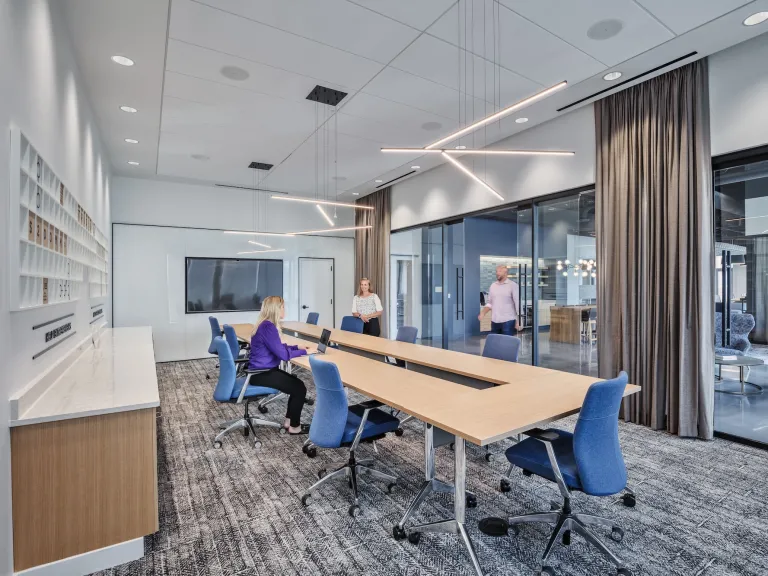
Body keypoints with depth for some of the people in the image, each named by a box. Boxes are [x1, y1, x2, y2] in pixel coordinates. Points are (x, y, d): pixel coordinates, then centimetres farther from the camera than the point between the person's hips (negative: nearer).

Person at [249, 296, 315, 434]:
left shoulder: (266, 325, 9)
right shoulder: (268, 327, -23)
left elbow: (278, 347, 18)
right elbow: (283, 354, -24)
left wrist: (297, 347, 8)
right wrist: (305, 352, -12)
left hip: (263, 370, 10)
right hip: (262, 374, -10)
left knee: (297, 383, 13)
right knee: (299, 388, -7)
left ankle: (289, 421, 20)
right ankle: (294, 427, 8)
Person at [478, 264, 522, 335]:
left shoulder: (513, 285, -5)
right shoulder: (493, 285, 11)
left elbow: (518, 303, -8)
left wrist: (519, 321, -13)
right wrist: (483, 313, -2)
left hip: (508, 321, -5)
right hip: (494, 321, 5)